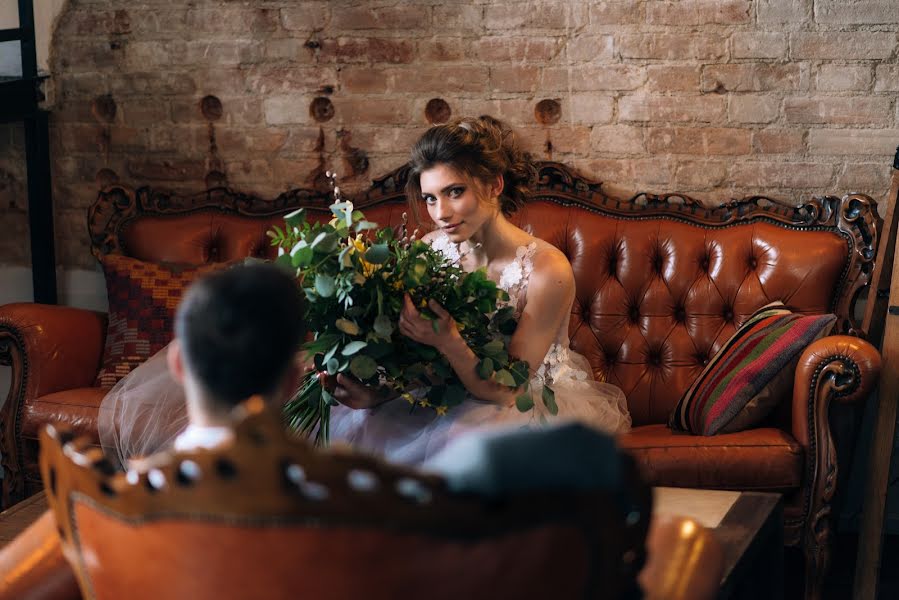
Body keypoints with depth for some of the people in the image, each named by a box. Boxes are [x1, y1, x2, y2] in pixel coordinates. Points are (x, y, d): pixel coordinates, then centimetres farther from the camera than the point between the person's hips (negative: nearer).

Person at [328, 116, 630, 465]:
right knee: (354, 421, -19)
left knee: (463, 433, -35)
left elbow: (505, 391, -22)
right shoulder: (432, 248, -6)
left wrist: (448, 342, -39)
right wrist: (376, 393, -22)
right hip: (452, 395, 4)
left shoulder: (547, 270, -21)